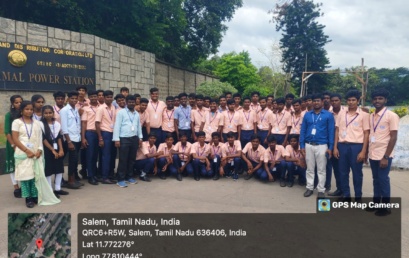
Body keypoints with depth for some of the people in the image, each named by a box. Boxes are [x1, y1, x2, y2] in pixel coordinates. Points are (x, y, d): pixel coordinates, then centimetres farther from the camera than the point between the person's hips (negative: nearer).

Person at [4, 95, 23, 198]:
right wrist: (13, 145, -13)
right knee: (13, 165, 5)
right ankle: (16, 188, 12)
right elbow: (7, 132, -8)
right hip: (13, 144, -3)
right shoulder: (9, 115, -6)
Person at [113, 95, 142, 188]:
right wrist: (116, 139, -13)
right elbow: (117, 126, -7)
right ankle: (121, 179, 5)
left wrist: (140, 137, 11)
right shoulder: (121, 112, -3)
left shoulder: (137, 114, 14)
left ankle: (129, 177, 23)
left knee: (132, 159, 11)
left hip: (134, 138, 5)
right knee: (123, 159, -2)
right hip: (124, 139, -5)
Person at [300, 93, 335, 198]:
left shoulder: (328, 115, -1)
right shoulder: (307, 114, 7)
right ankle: (309, 188, 21)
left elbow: (331, 132, -2)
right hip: (308, 145, 3)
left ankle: (321, 190, 15)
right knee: (310, 168, 11)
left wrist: (330, 147, -7)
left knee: (321, 169, 5)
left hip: (322, 145, -2)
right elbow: (303, 130, 6)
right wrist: (302, 145, 0)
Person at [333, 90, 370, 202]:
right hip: (342, 145, 3)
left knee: (357, 173, 5)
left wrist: (363, 151, -8)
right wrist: (335, 147, 4)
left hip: (356, 146, -3)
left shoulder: (363, 115, 0)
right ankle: (346, 196, 20)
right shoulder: (341, 114, 9)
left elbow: (366, 133, -2)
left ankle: (358, 197, 18)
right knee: (343, 172, 8)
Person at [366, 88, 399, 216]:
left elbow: (393, 137, -12)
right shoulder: (371, 116, 9)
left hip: (383, 155, -5)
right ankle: (376, 203, 24)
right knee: (376, 179, 13)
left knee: (383, 180, 3)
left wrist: (386, 157, -16)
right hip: (372, 155, 5)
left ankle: (385, 207, 15)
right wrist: (366, 152, 9)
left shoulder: (391, 116, -9)